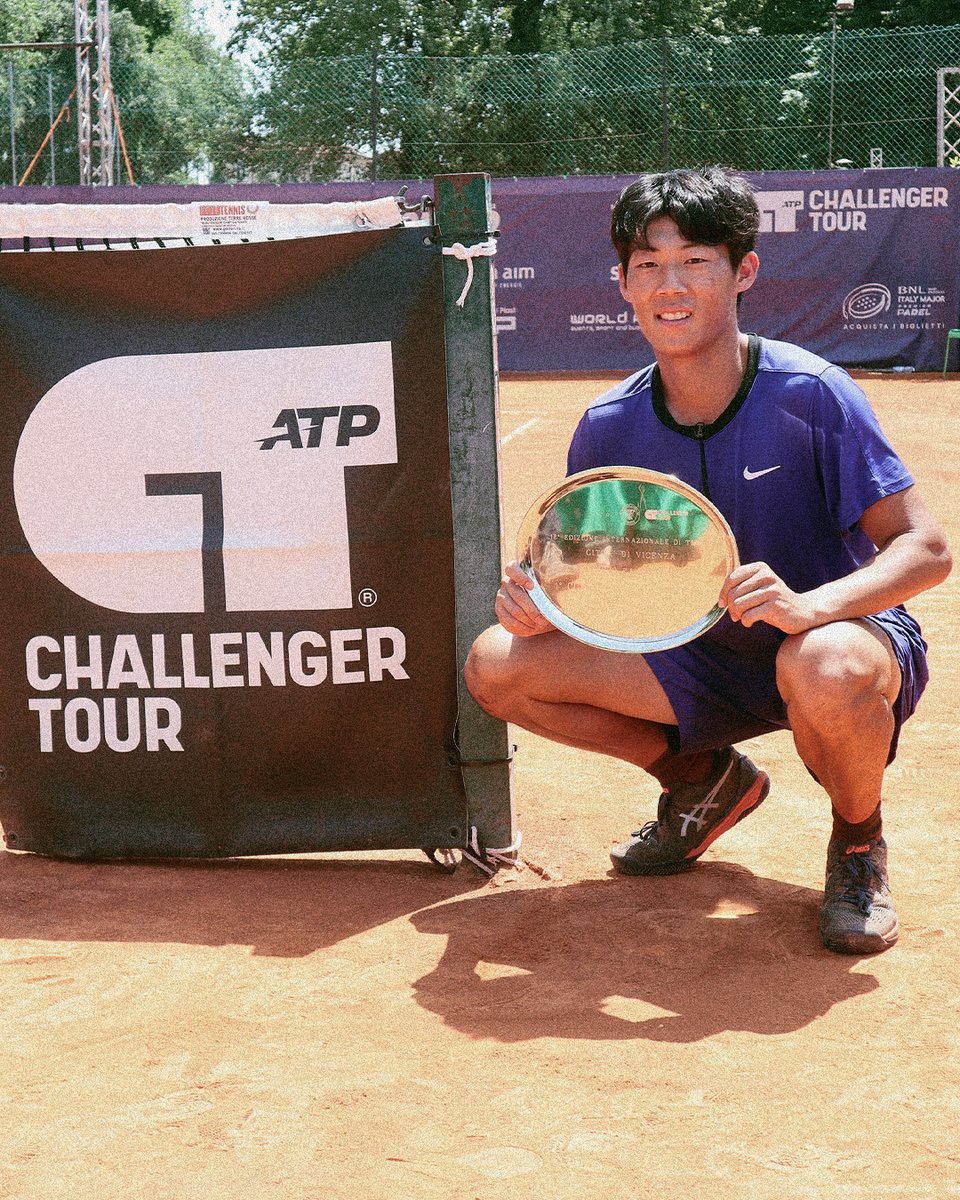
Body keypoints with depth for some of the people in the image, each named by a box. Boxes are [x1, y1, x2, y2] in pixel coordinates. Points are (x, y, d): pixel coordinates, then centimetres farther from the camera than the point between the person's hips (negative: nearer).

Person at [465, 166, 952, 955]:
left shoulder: (810, 395, -19)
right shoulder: (609, 428, -5)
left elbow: (926, 549, -21)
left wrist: (810, 606, -40)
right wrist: (540, 600, -21)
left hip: (854, 636, -5)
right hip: (707, 664, 5)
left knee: (824, 673, -43)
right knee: (498, 665, -10)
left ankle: (860, 844, -5)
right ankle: (705, 778, 13)